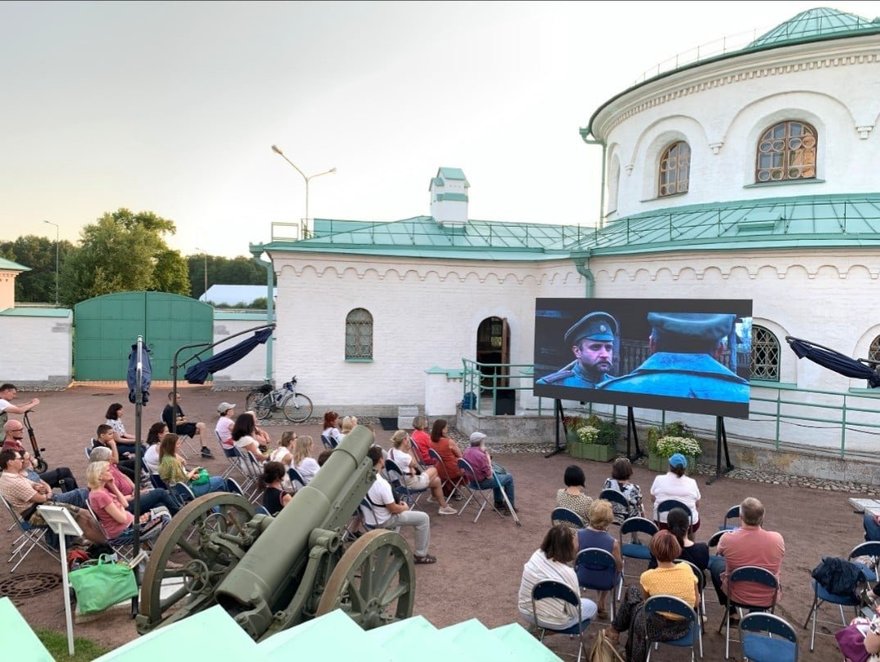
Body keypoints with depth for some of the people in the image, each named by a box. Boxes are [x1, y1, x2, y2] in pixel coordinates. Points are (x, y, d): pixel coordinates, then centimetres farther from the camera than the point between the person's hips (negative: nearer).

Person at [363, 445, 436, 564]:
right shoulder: (382, 484, -32)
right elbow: (393, 509, -22)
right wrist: (405, 507, 0)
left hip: (369, 516, 9)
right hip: (382, 521, -8)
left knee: (401, 510, 35)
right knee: (423, 518, 0)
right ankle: (420, 555, 11)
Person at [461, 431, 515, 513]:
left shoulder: (466, 451, -6)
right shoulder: (481, 455, -32)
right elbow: (489, 475, -23)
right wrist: (488, 459, -12)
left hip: (472, 479, 9)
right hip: (482, 482, -9)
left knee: (499, 474, 31)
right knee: (509, 477, 10)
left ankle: (498, 503, 39)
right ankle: (510, 506, 21)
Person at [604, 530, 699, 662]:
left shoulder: (648, 576, -21)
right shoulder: (687, 569, -14)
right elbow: (696, 603, -2)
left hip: (658, 629, -4)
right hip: (683, 627, 4)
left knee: (631, 592, 24)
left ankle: (615, 630, 41)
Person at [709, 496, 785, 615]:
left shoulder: (728, 539, -25)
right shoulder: (777, 539, -21)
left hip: (736, 595, -2)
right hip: (769, 598, 2)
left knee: (715, 562, 26)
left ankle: (732, 614, 32)